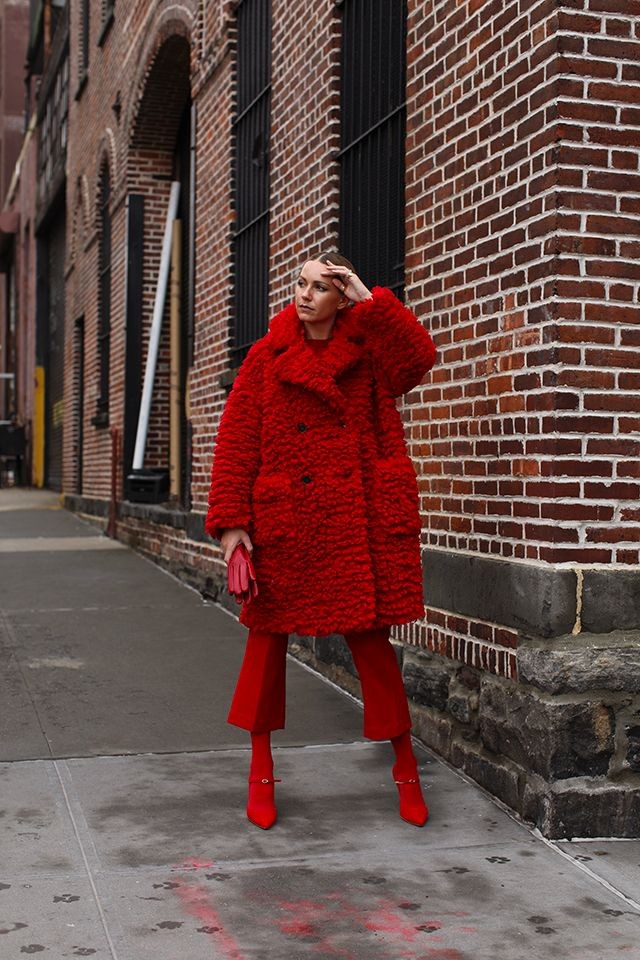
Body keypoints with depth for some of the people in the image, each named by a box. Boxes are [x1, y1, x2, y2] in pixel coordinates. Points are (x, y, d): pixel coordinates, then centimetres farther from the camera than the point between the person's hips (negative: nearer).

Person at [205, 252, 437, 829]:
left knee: (369, 635, 4)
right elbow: (236, 441, 1)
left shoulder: (367, 351, 7)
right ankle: (261, 775, 22)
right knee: (269, 633, 6)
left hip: (359, 521, 0)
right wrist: (230, 519, -8)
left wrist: (369, 300, -11)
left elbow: (420, 357, -14)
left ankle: (405, 769, 20)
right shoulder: (267, 357, 6)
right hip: (284, 521, 1)